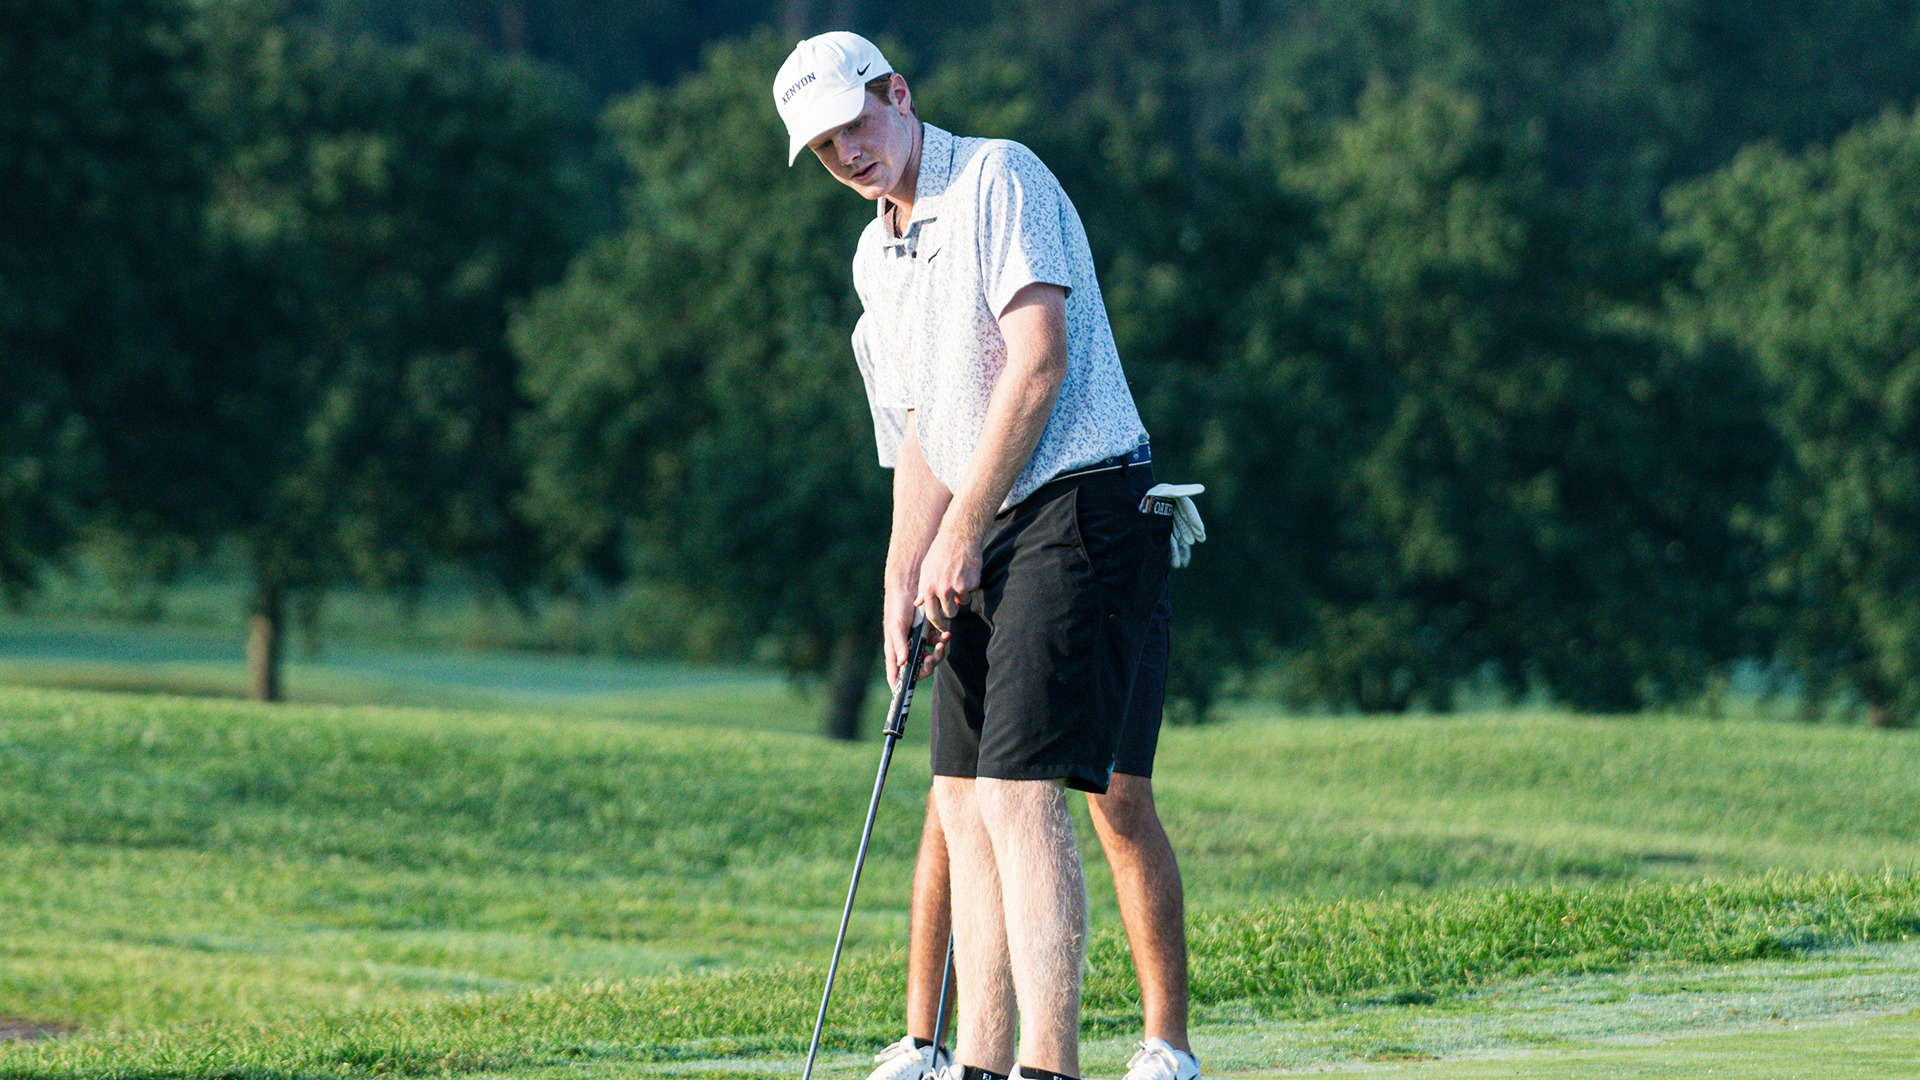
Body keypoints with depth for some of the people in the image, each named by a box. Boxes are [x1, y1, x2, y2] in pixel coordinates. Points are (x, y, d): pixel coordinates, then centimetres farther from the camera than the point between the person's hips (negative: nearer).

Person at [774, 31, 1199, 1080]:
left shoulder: (998, 178, -9)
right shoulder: (875, 257, 18)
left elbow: (1039, 358, -18)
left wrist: (960, 535, -15)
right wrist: (902, 578, 11)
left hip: (1078, 510, -9)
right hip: (987, 536, 10)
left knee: (1021, 794, -17)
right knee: (964, 800, 8)